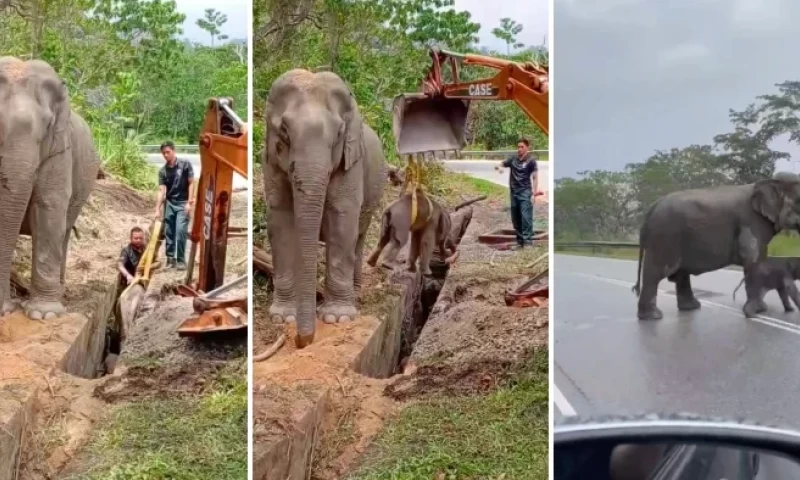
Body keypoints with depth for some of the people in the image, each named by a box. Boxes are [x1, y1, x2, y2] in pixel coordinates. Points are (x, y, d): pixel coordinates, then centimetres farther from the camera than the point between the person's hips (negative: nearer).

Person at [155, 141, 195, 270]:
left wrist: (189, 202, -12)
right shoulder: (162, 171, 2)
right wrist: (158, 209, -9)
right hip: (169, 204, 4)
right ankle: (170, 258, 15)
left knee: (180, 231, -12)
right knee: (168, 232, 5)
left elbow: (191, 183, -5)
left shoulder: (185, 164, -7)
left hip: (183, 203, -4)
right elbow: (162, 190, -1)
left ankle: (181, 260, -3)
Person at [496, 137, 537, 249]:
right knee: (515, 218, 8)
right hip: (514, 192, 5)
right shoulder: (513, 158, 6)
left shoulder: (531, 160, -4)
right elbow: (500, 165, 11)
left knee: (526, 217, -13)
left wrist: (534, 193, -13)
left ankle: (528, 241, -14)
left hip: (525, 192, -5)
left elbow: (535, 178, -5)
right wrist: (498, 167, -14)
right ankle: (520, 241, 16)